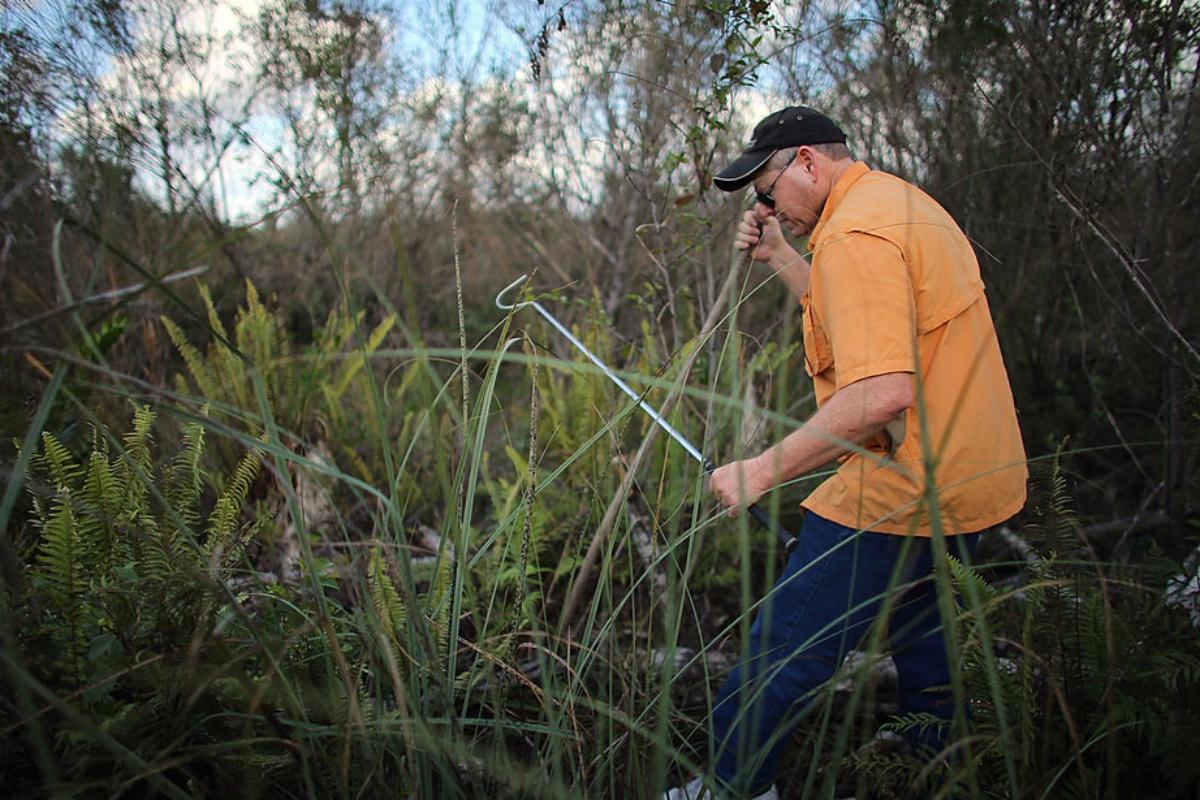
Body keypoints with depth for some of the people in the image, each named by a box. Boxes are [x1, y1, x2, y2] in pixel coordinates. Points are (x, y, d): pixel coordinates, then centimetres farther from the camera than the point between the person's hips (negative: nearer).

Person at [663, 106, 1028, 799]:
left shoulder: (855, 234, -20)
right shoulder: (904, 201, 13)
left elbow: (883, 392, -31)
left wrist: (764, 470, -26)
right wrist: (777, 255, 17)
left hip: (904, 491, -11)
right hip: (968, 475, 11)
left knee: (785, 652, -1)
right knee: (916, 620, 28)